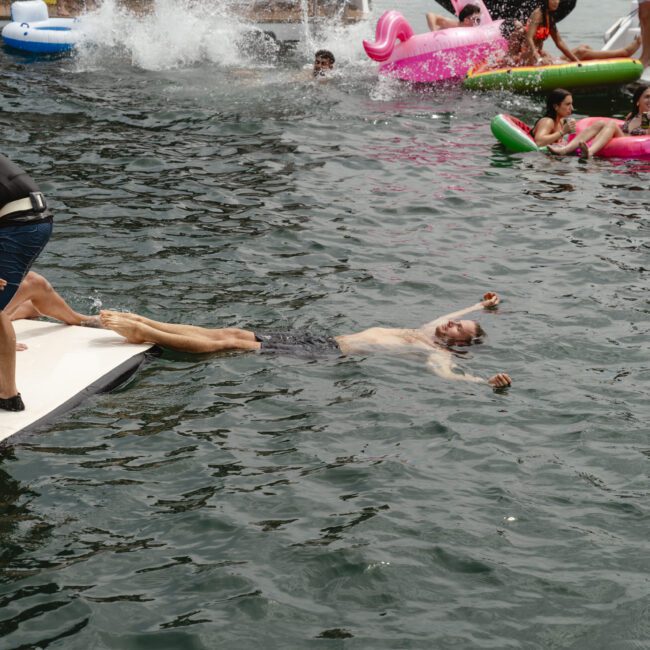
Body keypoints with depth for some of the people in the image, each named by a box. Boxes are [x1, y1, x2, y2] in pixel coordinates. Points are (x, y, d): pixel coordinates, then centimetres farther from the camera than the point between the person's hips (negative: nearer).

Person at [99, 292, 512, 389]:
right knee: (233, 333, -1)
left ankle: (147, 334, -17)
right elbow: (447, 317, 41)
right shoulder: (424, 333, 20)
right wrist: (484, 307, 47)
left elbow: (449, 375, -25)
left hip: (332, 355, -8)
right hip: (325, 340, 8)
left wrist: (489, 383, -43)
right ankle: (145, 324, -2)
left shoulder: (439, 354, -4)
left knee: (232, 343, -14)